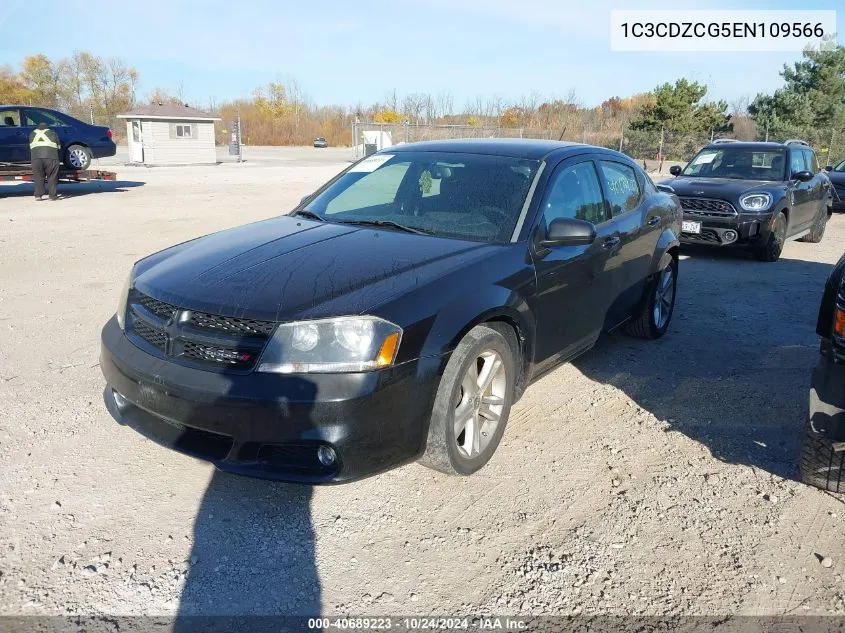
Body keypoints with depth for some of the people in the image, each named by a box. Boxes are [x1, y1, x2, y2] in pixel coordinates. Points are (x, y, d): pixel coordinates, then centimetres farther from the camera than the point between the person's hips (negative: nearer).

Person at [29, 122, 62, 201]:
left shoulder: (32, 134, 23)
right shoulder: (52, 133, 19)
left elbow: (31, 147, 26)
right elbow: (58, 146, 22)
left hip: (36, 157, 2)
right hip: (51, 157, -1)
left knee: (38, 177, 9)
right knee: (52, 177, 4)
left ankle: (38, 195, 5)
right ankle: (53, 195, 2)